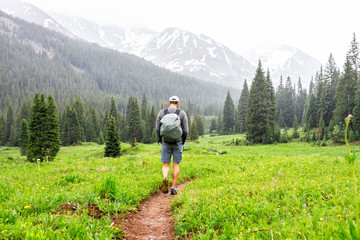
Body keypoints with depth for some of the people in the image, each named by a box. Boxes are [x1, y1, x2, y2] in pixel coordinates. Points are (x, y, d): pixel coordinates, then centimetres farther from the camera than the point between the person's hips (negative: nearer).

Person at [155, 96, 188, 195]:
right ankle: (173, 187, 6)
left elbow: (157, 128, 0)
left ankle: (165, 178, -24)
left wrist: (160, 140, 14)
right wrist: (183, 142, 12)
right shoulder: (182, 113, 0)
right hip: (178, 142, 0)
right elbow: (185, 130, -4)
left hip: (166, 142, 1)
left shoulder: (162, 112, 3)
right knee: (176, 165, 8)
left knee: (166, 165, 6)